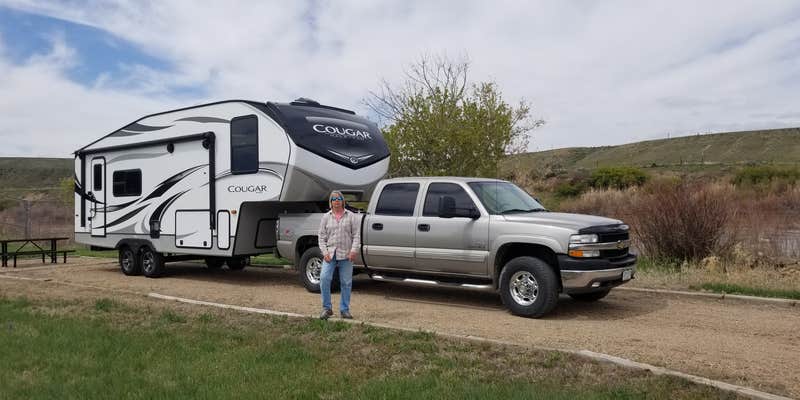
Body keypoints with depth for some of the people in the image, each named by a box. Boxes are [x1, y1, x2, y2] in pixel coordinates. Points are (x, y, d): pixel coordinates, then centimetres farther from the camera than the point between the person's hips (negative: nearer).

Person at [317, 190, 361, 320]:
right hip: (330, 254, 1)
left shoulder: (351, 216, 5)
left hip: (346, 255, 0)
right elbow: (322, 236, 8)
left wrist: (354, 250, -12)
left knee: (346, 282, 4)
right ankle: (326, 308, -1)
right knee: (324, 278, -13)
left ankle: (345, 309, 15)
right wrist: (325, 252, -5)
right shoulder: (326, 217, 10)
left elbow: (356, 235, 1)